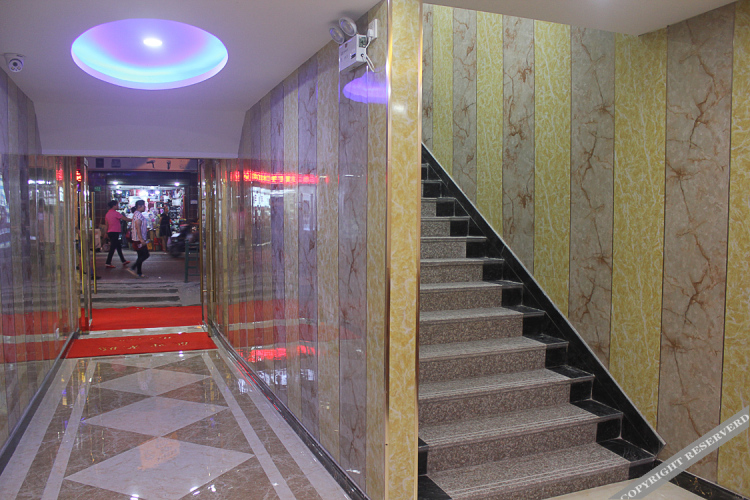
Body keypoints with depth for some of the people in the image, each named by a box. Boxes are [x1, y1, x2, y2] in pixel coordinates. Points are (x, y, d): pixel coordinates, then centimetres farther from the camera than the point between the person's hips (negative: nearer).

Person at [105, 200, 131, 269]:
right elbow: (125, 219, -12)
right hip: (115, 232, -9)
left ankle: (123, 261, 24)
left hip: (110, 232, 9)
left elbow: (107, 224, 16)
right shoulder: (116, 213, -14)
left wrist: (107, 233, 22)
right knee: (112, 248, -6)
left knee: (119, 247, 16)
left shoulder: (108, 214, 12)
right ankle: (108, 263, -5)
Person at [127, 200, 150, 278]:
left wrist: (145, 238, 27)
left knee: (141, 255, 10)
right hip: (139, 239, -10)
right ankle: (133, 268, -9)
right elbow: (138, 227, -22)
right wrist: (141, 239, -26)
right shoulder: (138, 214, -14)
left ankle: (139, 273, 12)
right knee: (145, 255, -9)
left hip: (139, 239, 10)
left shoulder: (139, 214, 18)